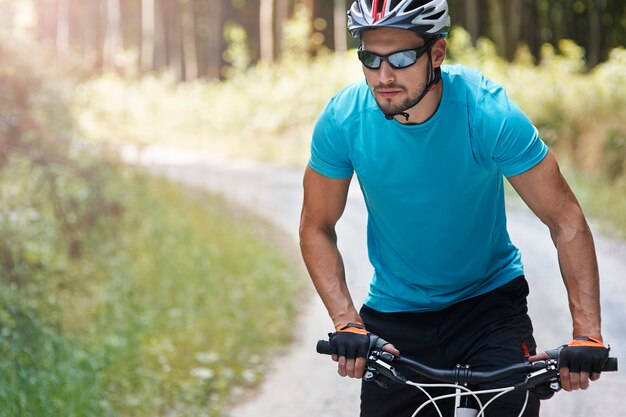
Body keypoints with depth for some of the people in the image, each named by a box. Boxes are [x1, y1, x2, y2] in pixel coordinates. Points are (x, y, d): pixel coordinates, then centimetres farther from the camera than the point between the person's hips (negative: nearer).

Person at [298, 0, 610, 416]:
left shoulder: (489, 113, -23)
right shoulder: (343, 121, -17)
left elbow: (566, 220, -18)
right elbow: (316, 228, -5)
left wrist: (587, 334, -26)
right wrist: (346, 323, -18)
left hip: (490, 300, -2)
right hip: (394, 315, 2)